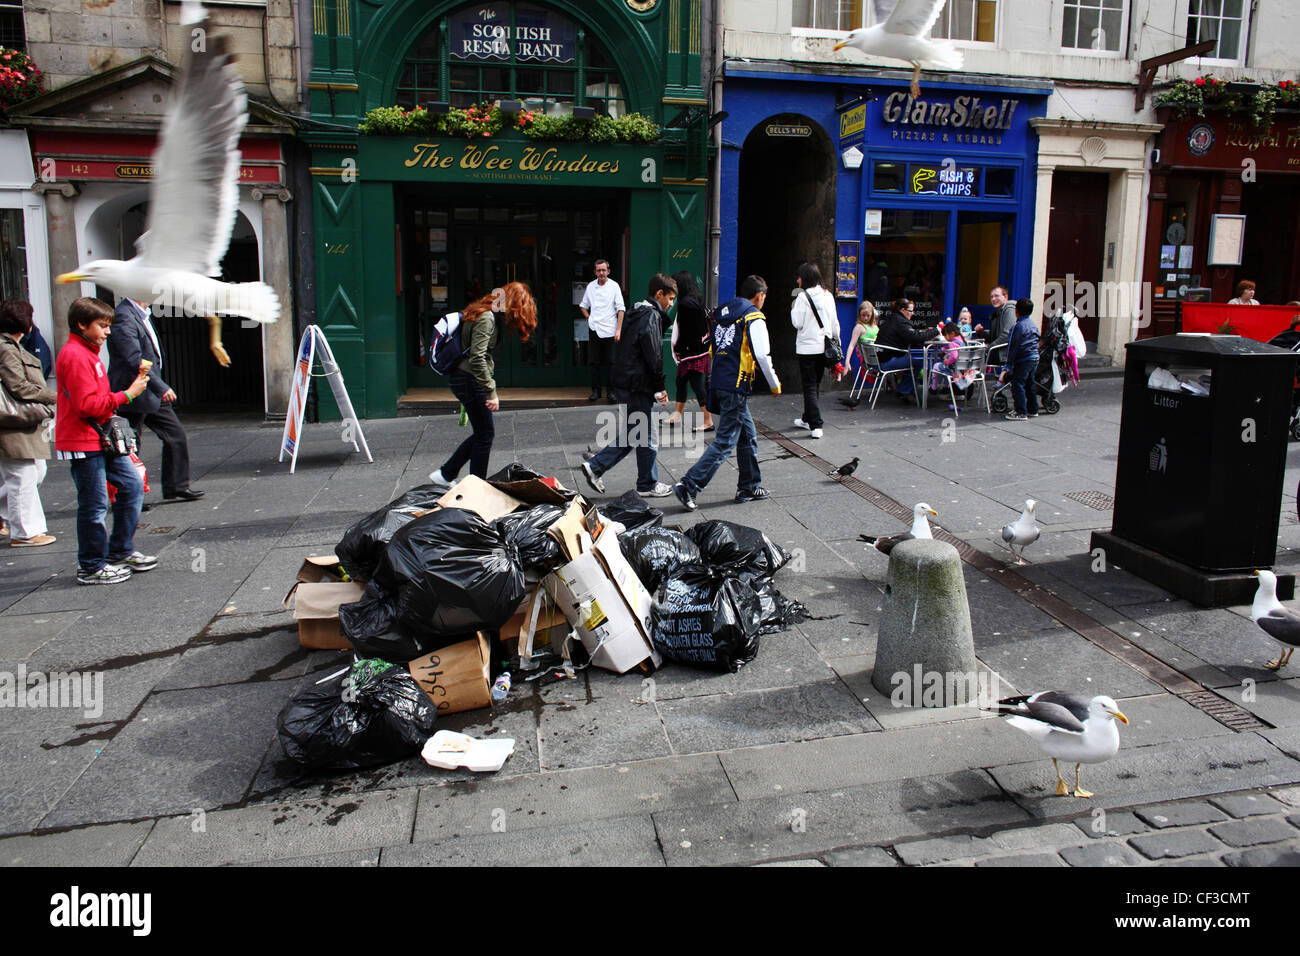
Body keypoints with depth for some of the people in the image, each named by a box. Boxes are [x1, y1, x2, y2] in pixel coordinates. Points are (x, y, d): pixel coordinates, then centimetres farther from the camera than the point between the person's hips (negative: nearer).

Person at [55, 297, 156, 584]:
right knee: (94, 504, -3)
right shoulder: (74, 356, -15)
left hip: (102, 439, 10)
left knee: (132, 485, 11)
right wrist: (126, 395, -18)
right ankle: (91, 567, 9)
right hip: (83, 442, -10)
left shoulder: (88, 353, 18)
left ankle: (120, 552, 22)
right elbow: (87, 405, -22)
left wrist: (134, 385, 12)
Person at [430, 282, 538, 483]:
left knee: (483, 433, 14)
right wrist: (491, 392, -24)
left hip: (464, 378, 10)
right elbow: (477, 359, -25)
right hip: (469, 381, -10)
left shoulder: (485, 315, 14)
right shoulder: (486, 319, -17)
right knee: (485, 434, -1)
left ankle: (445, 474, 20)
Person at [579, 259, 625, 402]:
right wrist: (588, 318, 7)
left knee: (610, 362, 0)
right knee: (594, 363, 2)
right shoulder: (590, 286, 8)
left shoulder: (614, 286, -1)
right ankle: (595, 391, 9)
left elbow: (620, 309, -3)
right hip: (594, 330, 3)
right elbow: (583, 306, 23)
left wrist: (618, 330, -9)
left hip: (610, 330, -3)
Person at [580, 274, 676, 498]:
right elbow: (654, 356, -18)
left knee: (631, 434, 16)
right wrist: (660, 387, -8)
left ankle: (595, 466, 13)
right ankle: (648, 485, 12)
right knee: (646, 437, 2)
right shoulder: (651, 317, -14)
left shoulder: (637, 314, 17)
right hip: (636, 387, -10)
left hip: (623, 384, 10)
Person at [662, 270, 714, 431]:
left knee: (698, 385, -4)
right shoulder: (696, 300, 10)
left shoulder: (686, 303, -20)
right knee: (681, 380, 19)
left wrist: (678, 349, -9)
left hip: (692, 352, -10)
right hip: (701, 349, 10)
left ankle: (708, 421, 2)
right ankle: (677, 414, 32)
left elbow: (686, 332, -21)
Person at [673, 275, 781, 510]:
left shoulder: (722, 313, 17)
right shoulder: (753, 317, -7)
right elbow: (761, 356, -13)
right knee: (725, 442, -6)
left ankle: (749, 488, 25)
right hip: (735, 387, -9)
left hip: (718, 383, 9)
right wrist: (775, 384, -2)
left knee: (748, 435, 18)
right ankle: (689, 485, -11)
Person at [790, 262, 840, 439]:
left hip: (807, 347, -6)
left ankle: (816, 426, -9)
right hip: (824, 346, 6)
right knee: (816, 384, 18)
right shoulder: (828, 295, 7)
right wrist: (836, 341, 20)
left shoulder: (803, 296, -11)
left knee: (810, 386, -3)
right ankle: (807, 419, 32)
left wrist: (793, 307, 3)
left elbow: (797, 323, -12)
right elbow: (834, 323, 11)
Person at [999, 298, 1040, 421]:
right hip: (1035, 358, 9)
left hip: (1024, 360, -9)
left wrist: (1009, 364, -8)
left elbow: (1014, 346, -14)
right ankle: (1033, 410, 24)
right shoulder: (1033, 324, 14)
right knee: (1029, 384, 17)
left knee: (1017, 384, -6)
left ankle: (1021, 412, -8)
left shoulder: (1019, 326, -14)